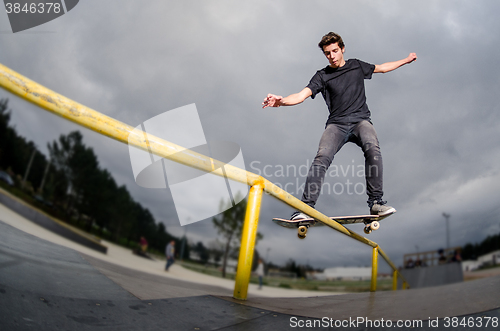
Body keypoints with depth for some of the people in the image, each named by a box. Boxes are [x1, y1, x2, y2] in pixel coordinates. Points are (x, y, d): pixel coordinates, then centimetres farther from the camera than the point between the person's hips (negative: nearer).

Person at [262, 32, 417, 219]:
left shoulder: (356, 66, 17)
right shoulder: (322, 76, 8)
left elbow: (382, 68, 35)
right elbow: (302, 95, -6)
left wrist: (406, 60, 43)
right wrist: (281, 101, -26)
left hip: (360, 120, 2)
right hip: (337, 123, -1)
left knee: (372, 148, -31)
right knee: (322, 157, -28)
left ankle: (375, 201, -26)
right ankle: (306, 207, -28)